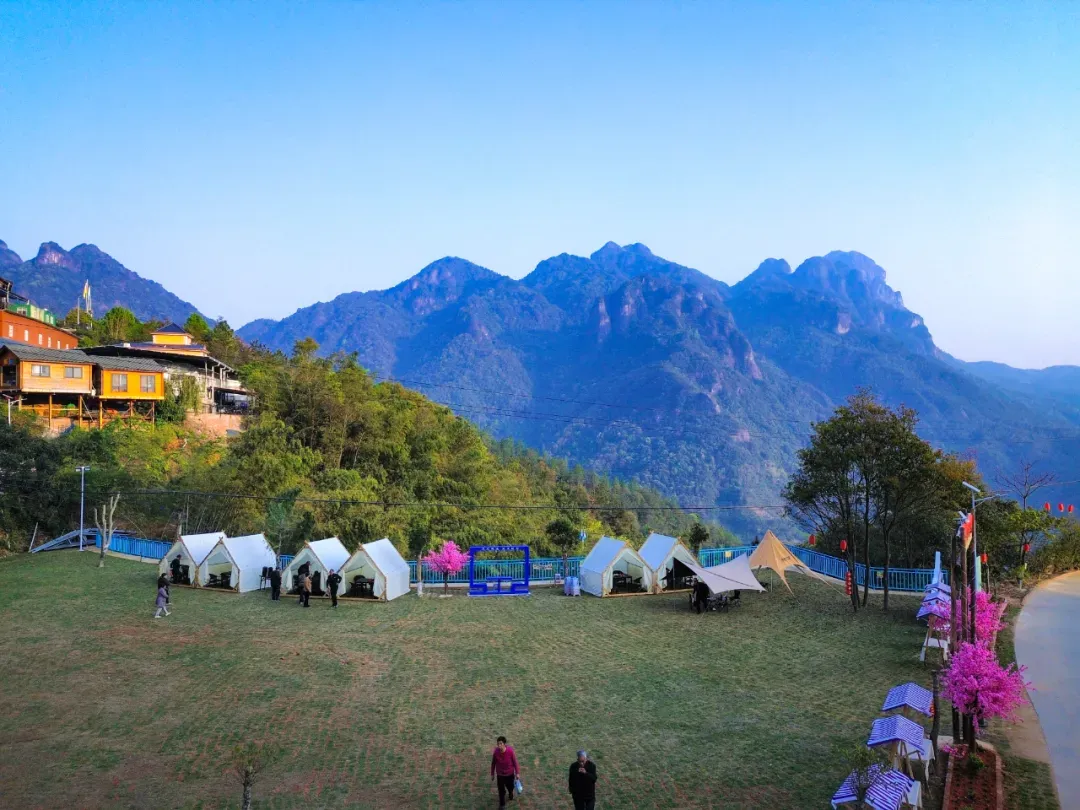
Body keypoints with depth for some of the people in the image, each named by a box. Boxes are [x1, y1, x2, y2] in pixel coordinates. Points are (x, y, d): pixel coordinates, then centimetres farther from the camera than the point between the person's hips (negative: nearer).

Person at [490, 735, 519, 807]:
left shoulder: (510, 751, -28)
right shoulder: (495, 752, -25)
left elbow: (515, 762, -13)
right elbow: (493, 763, -7)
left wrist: (517, 773, -5)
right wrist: (492, 774, 3)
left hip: (510, 774, 0)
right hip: (500, 774, 0)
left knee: (510, 787, 25)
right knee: (501, 790, 12)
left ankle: (511, 793, 60)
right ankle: (502, 804, 39)